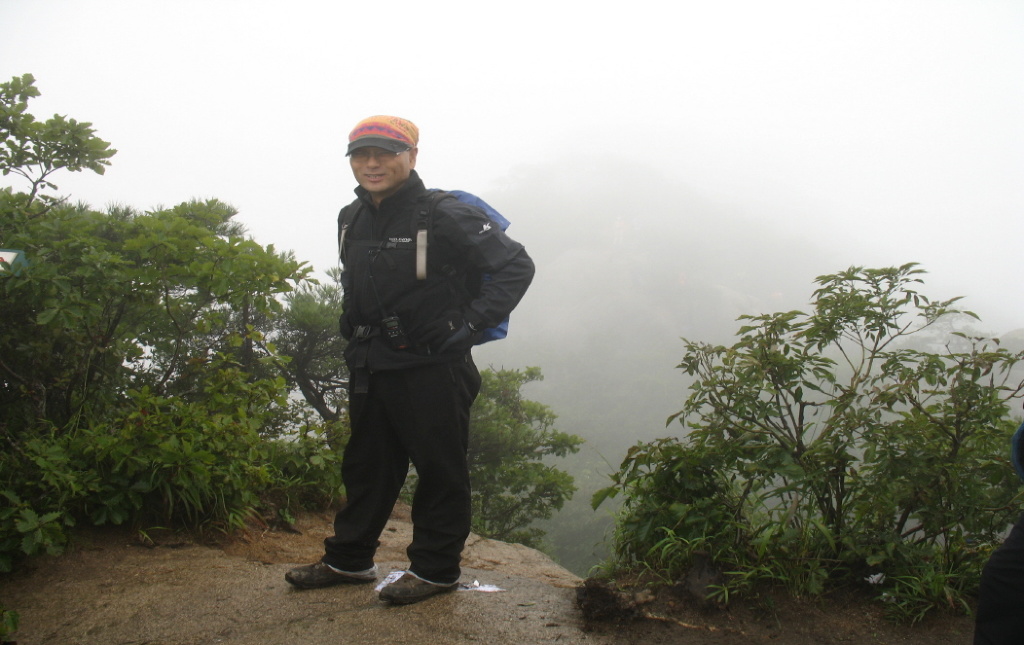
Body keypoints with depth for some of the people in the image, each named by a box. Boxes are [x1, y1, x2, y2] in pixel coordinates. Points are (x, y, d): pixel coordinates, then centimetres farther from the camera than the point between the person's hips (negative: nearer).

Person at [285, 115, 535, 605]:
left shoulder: (443, 216, -14)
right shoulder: (351, 220, 9)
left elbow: (516, 265, -12)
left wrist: (470, 323, -16)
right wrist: (356, 333, 16)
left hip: (432, 367, -7)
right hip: (369, 367, 8)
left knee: (439, 468, 4)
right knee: (366, 464, 17)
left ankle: (435, 568, 16)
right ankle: (348, 559, 30)